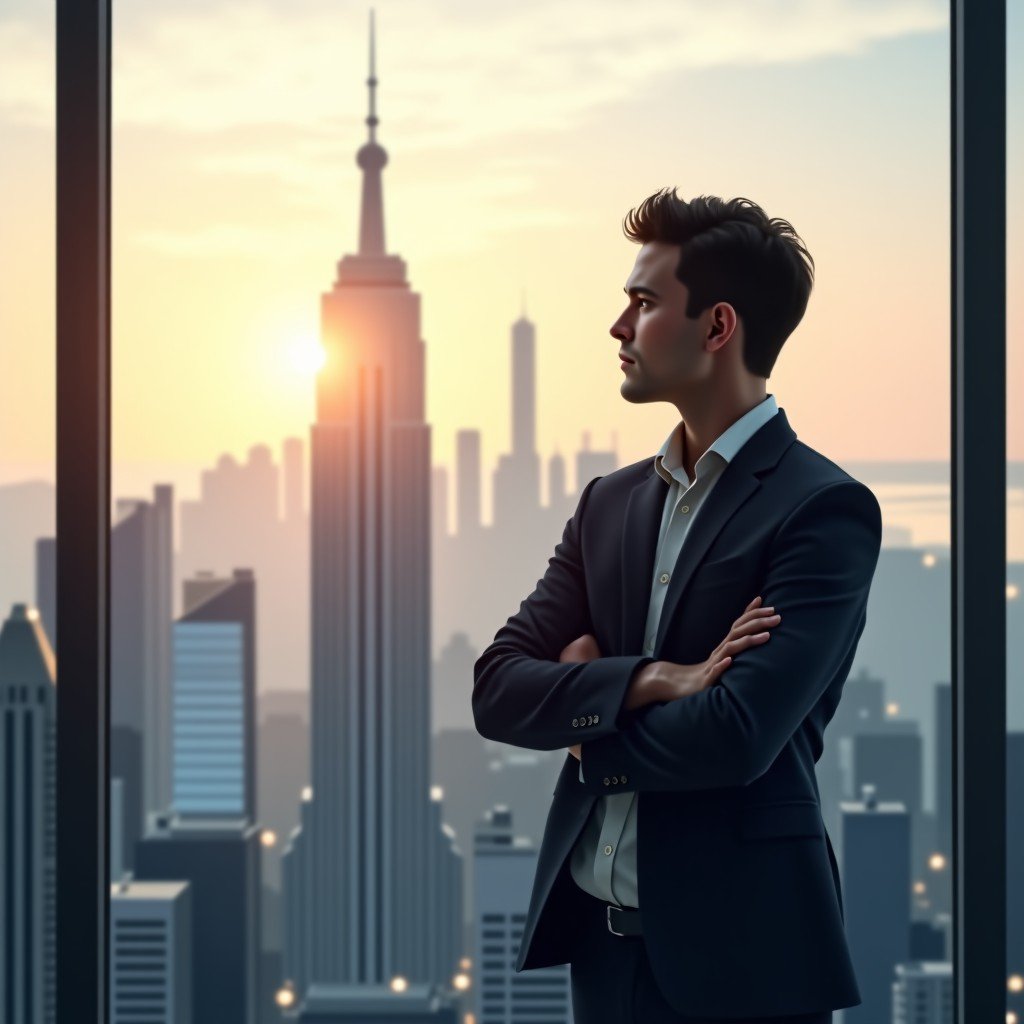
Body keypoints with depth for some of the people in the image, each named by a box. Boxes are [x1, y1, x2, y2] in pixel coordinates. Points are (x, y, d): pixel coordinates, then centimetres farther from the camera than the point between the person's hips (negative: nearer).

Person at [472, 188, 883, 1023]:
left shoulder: (824, 509, -11)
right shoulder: (610, 501, 10)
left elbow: (736, 735, -21)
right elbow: (496, 689, 1)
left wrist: (585, 719, -4)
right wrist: (648, 684, -16)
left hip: (738, 950, -6)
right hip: (599, 931, 6)